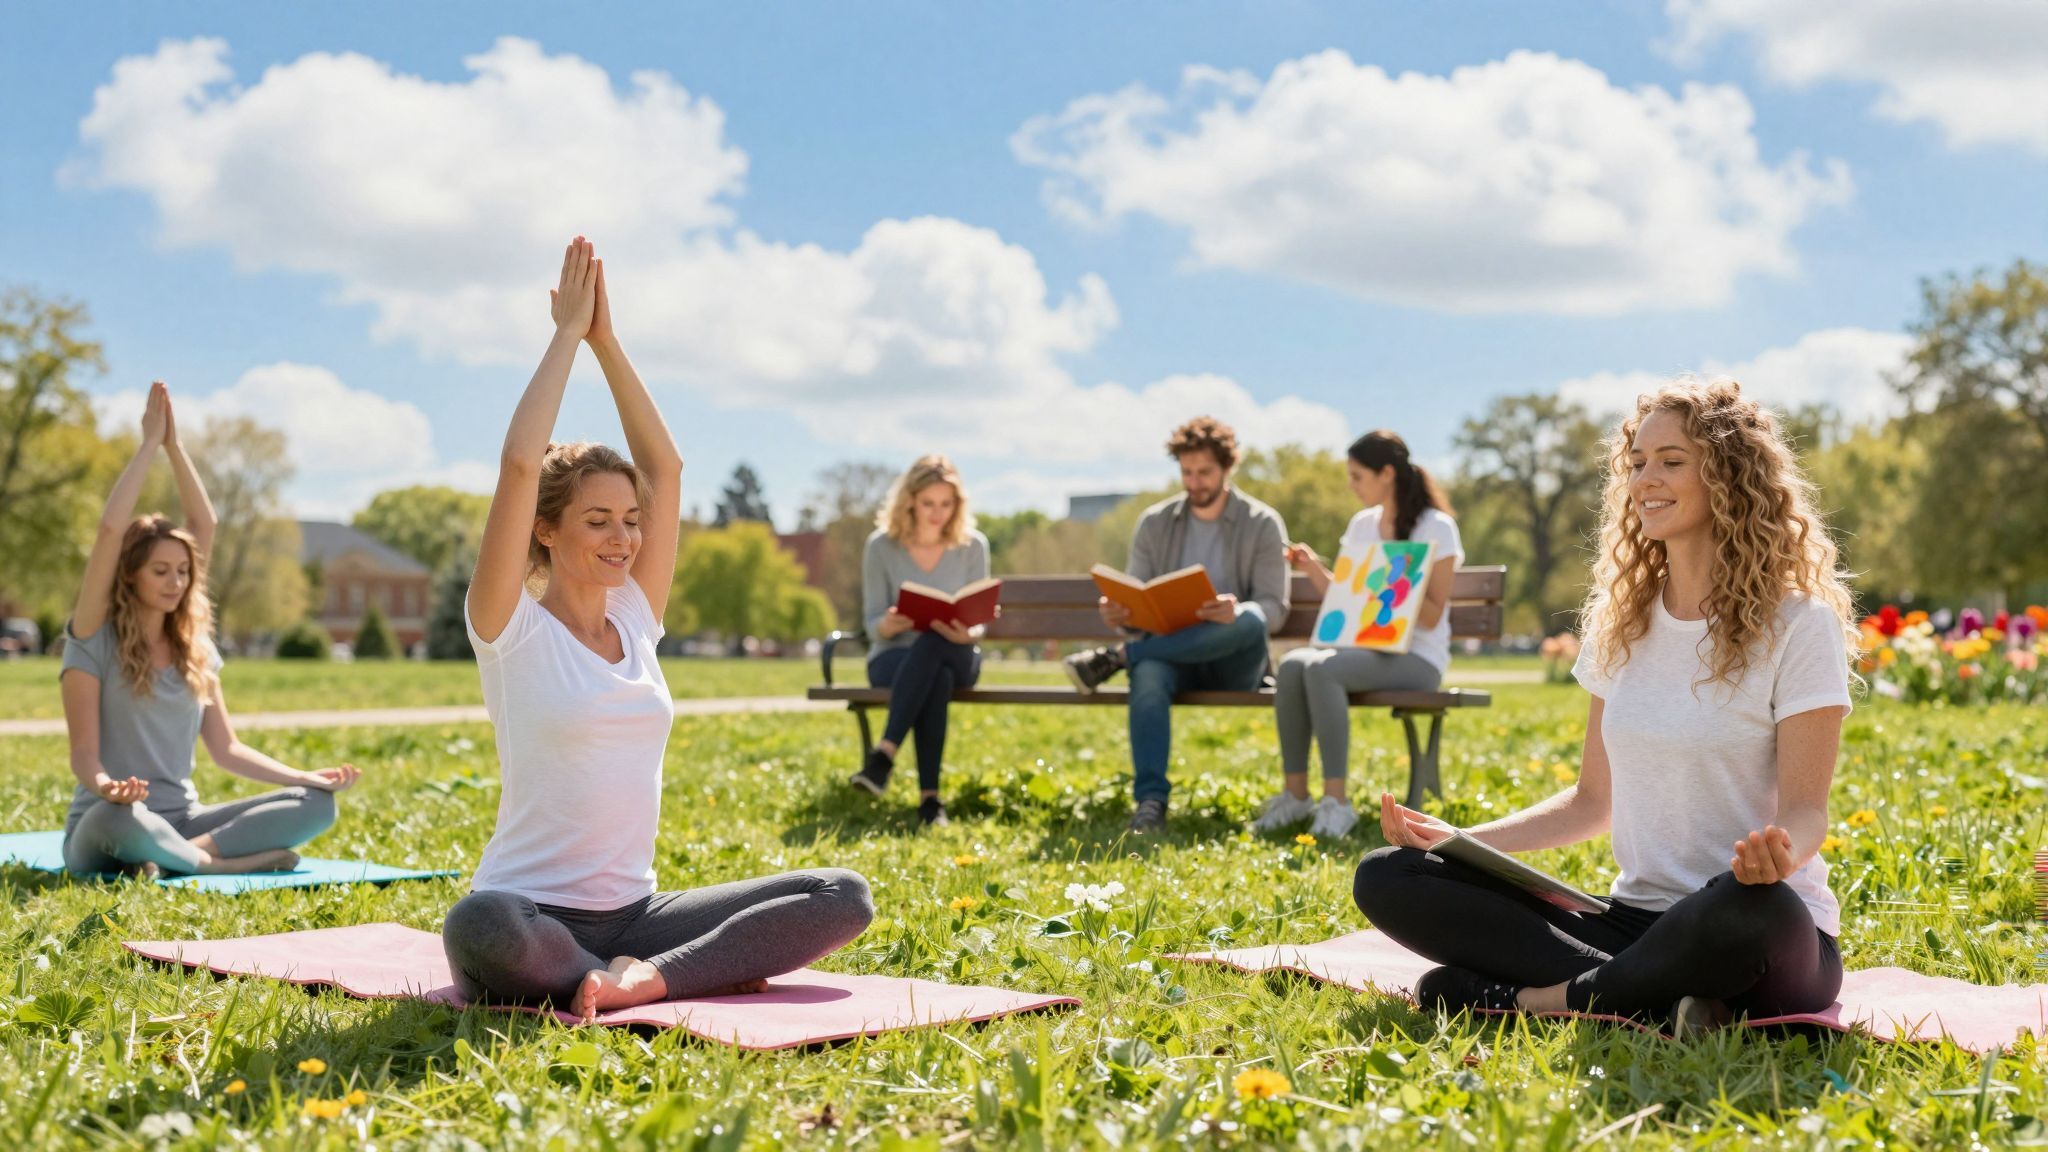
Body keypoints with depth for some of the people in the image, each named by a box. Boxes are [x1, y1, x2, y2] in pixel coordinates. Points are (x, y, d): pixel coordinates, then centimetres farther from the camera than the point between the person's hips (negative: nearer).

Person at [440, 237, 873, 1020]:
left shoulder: (635, 618, 11)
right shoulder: (512, 628, -5)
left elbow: (664, 465, 10)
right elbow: (520, 463, -17)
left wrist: (608, 342, 6)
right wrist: (568, 333, -9)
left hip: (631, 913, 6)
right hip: (534, 914, -5)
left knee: (844, 896, -12)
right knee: (480, 929, -42)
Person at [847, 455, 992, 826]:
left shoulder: (973, 546, 0)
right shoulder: (882, 547, -3)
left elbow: (979, 621, 0)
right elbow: (873, 625, -2)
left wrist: (966, 633, -25)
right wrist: (889, 625, -28)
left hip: (955, 657, 1)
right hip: (894, 659, -1)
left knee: (932, 644, -39)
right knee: (937, 678, -38)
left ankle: (885, 754, -45)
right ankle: (929, 796, -41)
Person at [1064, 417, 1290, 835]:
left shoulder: (1263, 524, 2)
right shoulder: (1154, 523, 10)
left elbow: (1274, 609, -7)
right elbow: (1136, 601, 7)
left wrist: (1237, 611, -31)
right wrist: (1118, 613, -19)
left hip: (1234, 665, -1)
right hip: (1171, 653, 1)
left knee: (1250, 621, -36)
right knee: (1148, 672, -36)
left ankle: (1117, 657, -29)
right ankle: (1150, 801, -41)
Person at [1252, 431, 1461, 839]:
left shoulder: (1436, 529, -5)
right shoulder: (1362, 525, 14)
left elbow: (1432, 617, -10)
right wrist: (1313, 568, 6)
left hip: (1417, 658, -6)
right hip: (1363, 649, 6)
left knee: (1323, 668, -33)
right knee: (1292, 663, -25)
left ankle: (1336, 801, -30)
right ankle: (1294, 793, -20)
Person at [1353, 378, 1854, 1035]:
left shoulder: (1797, 626, -6)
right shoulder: (1621, 623, 11)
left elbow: (1805, 808, -10)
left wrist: (1779, 852, -34)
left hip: (1772, 936, -5)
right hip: (1637, 923, 6)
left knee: (1749, 905, -44)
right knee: (1387, 879, -11)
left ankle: (1544, 997, -20)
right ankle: (1654, 1001, -22)